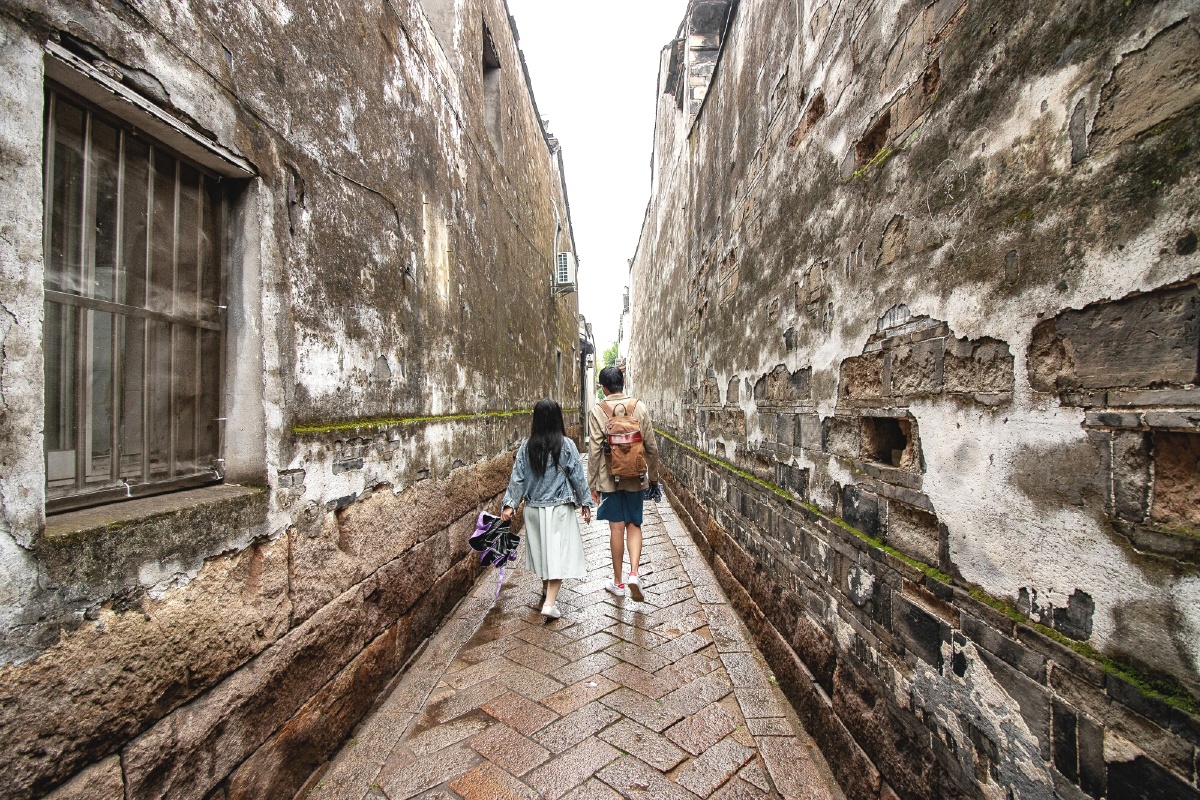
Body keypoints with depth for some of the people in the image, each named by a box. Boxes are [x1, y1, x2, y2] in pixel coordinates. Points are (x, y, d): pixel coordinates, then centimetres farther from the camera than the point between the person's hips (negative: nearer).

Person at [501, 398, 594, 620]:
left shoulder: (527, 446, -4)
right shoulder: (566, 445, -11)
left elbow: (517, 477, -2)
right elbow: (577, 476, -6)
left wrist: (510, 504, 3)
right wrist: (585, 503, 3)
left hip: (534, 508, 4)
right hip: (559, 508, -3)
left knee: (540, 548, 20)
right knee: (558, 551, 3)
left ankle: (547, 590, 40)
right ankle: (550, 602, -2)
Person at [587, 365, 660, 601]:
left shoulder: (597, 411, -8)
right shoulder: (640, 407, -3)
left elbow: (594, 451, -9)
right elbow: (651, 447, -1)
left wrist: (592, 484, 0)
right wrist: (653, 475, 12)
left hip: (609, 478, -1)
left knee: (616, 528, 9)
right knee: (634, 525, 16)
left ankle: (618, 582, 22)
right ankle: (634, 573, 1)